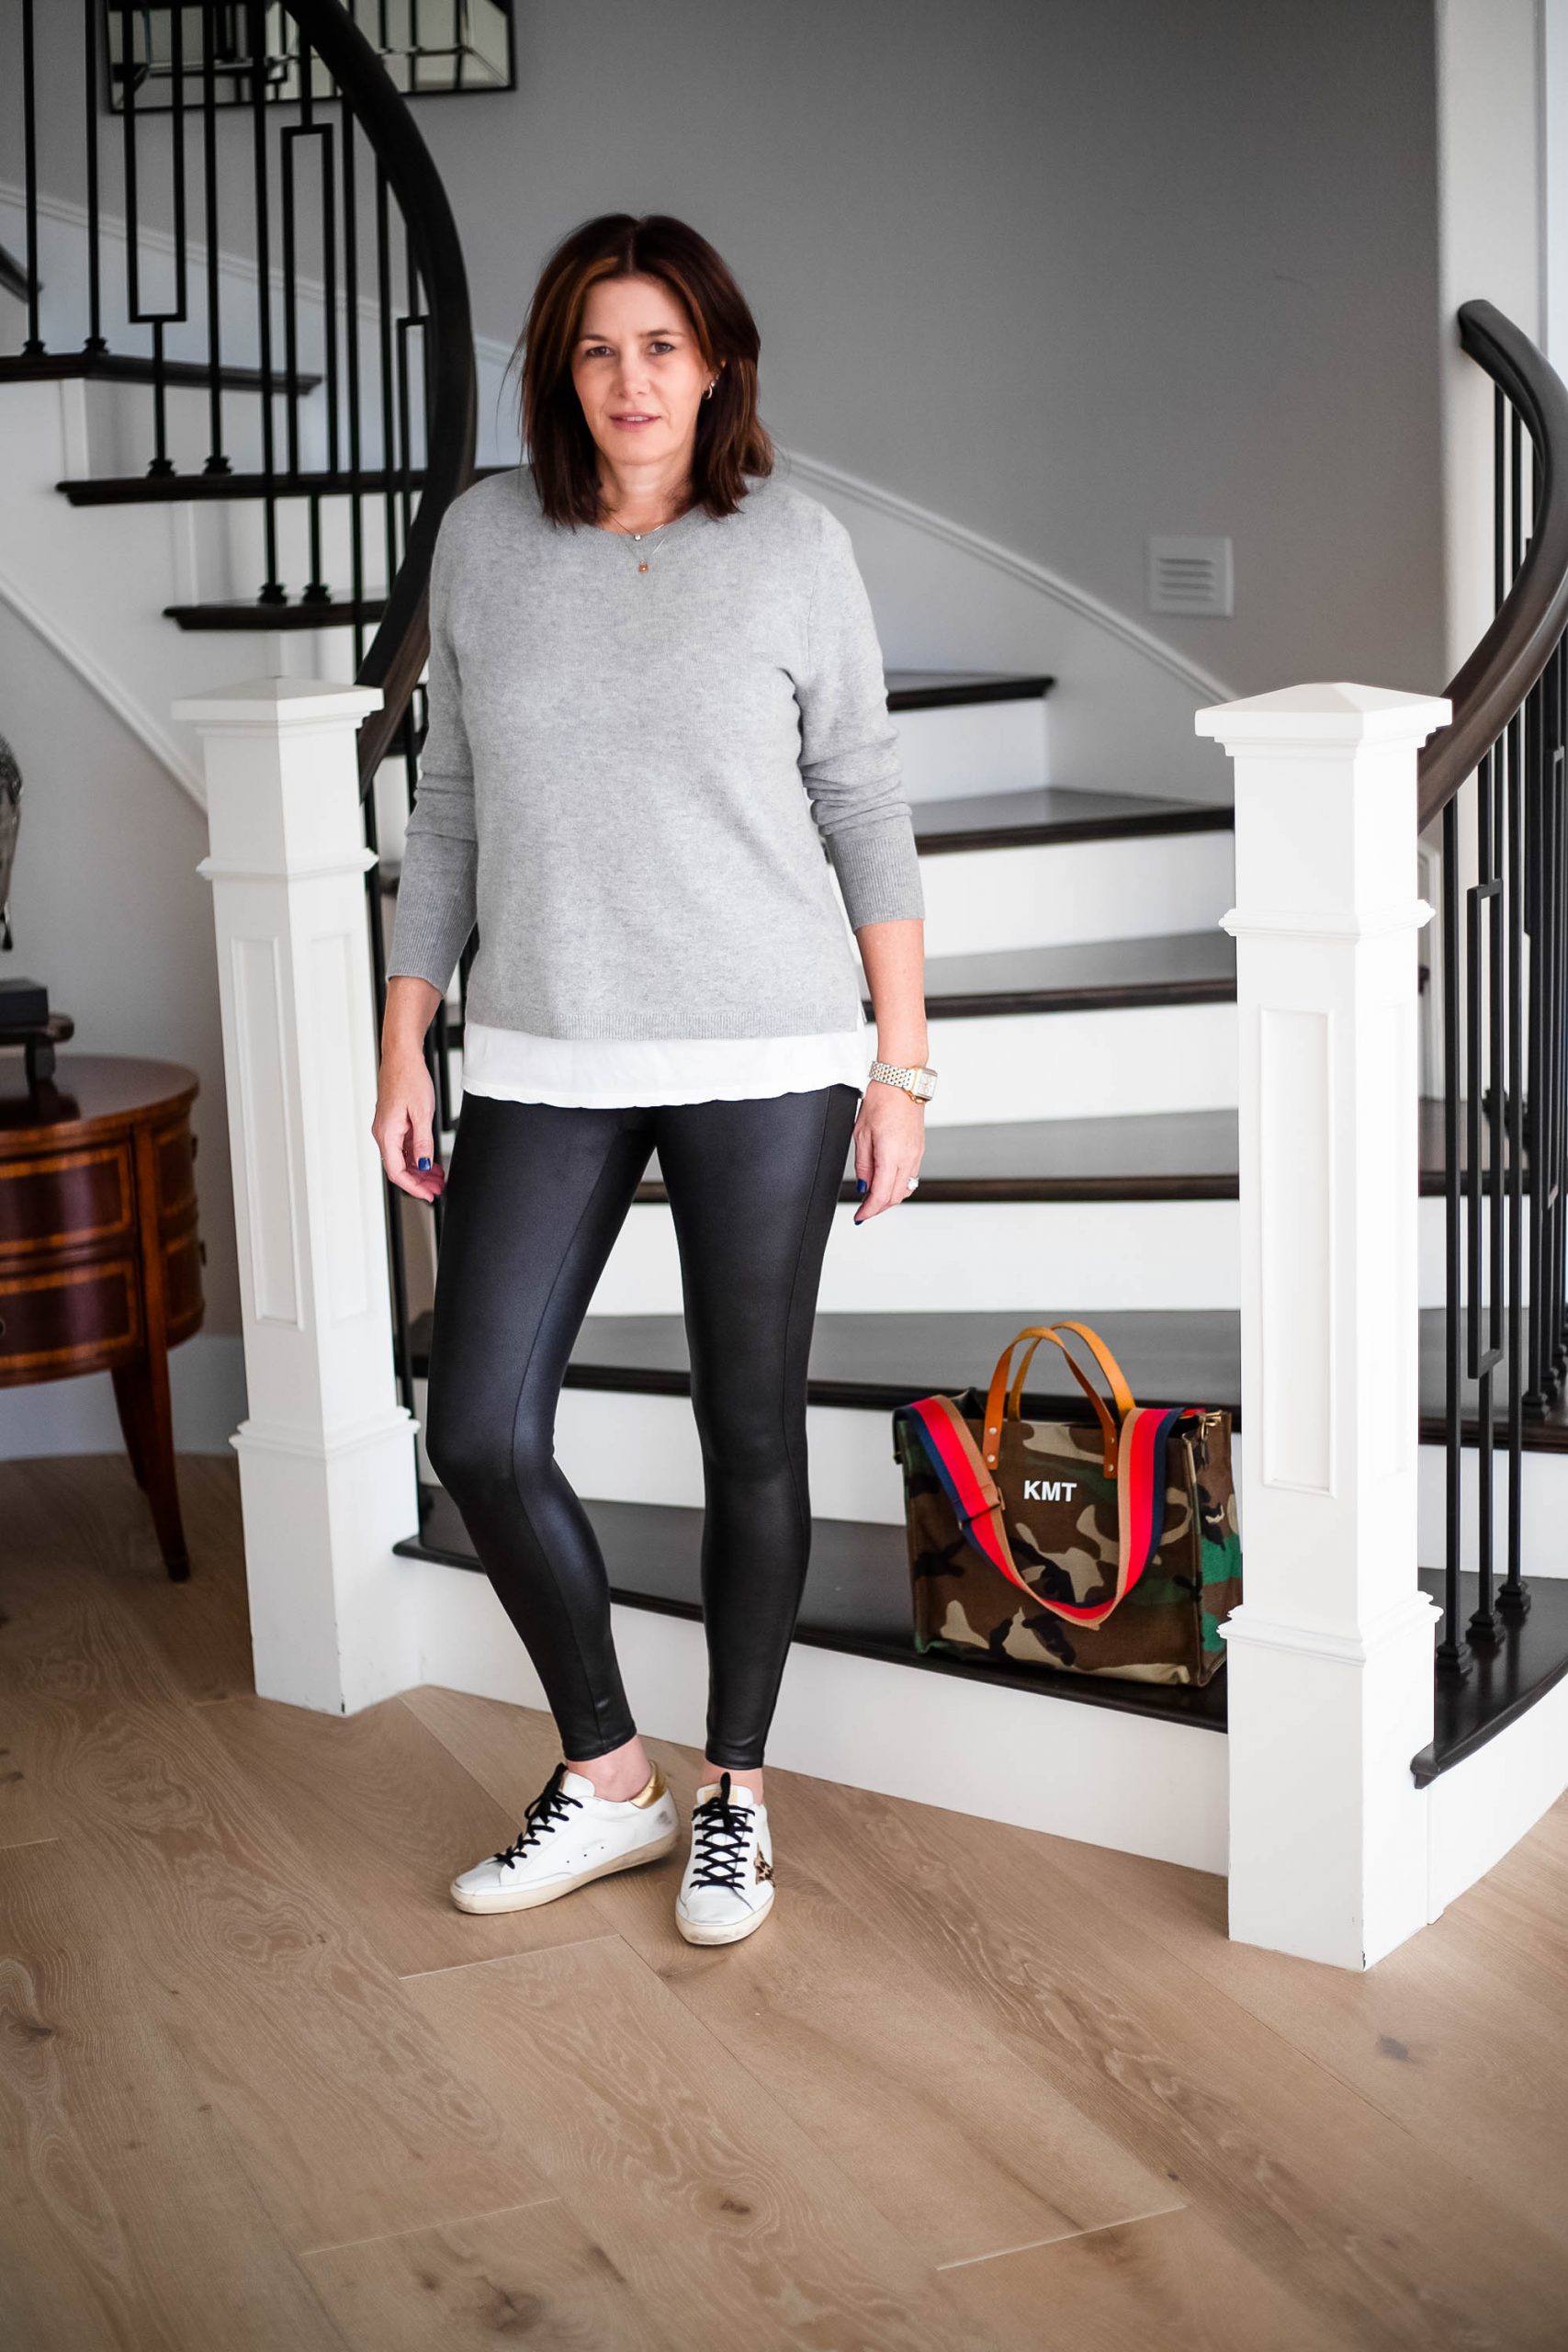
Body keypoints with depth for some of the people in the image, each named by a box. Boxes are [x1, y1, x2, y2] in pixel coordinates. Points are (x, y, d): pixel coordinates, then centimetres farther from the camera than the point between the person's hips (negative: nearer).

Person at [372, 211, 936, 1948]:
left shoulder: (793, 549, -2)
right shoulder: (486, 538, 5)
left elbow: (866, 810, 1)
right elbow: (450, 810, 10)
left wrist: (902, 1065, -2)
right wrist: (402, 1052, 7)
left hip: (763, 1056, -2)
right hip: (544, 1059, 3)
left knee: (749, 1430, 6)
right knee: (480, 1435, -2)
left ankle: (734, 1795, 25)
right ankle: (605, 1779, 20)